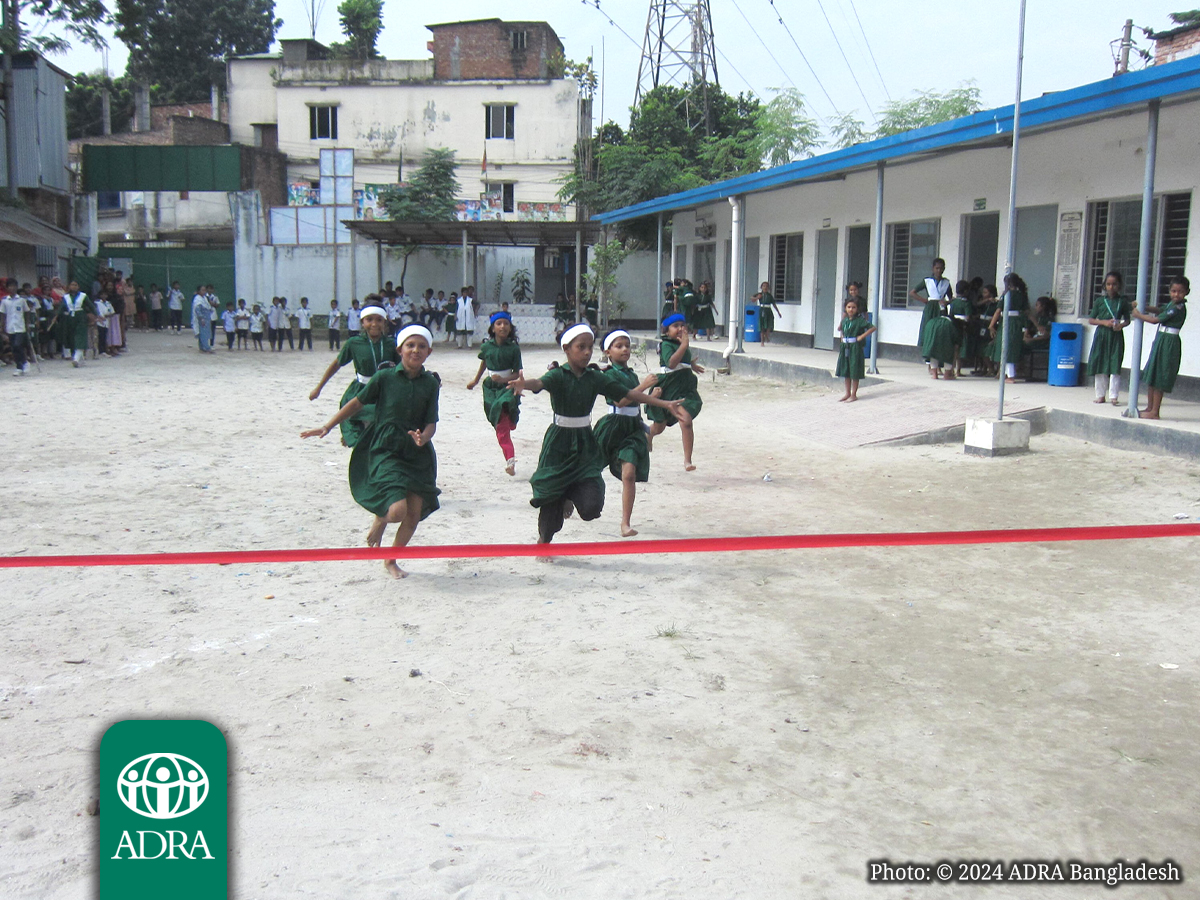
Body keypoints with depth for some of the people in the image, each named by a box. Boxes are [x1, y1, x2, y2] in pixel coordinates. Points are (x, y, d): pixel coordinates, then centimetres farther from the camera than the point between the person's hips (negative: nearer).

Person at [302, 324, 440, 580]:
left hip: (418, 454, 4)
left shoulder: (430, 383, 0)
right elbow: (357, 403, 4)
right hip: (385, 451, -4)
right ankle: (380, 520, 18)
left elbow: (431, 423, 0)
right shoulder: (384, 377, -6)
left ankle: (391, 560, 26)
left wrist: (423, 437, -23)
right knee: (398, 510, -21)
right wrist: (327, 427, 6)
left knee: (415, 511, 2)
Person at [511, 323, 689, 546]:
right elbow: (540, 383, -31)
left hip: (585, 444, 3)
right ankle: (543, 540, 34)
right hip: (559, 443, -3)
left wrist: (666, 404, -2)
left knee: (591, 506, -8)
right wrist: (523, 384, -57)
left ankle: (570, 496, 27)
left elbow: (627, 394, 2)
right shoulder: (558, 375, -10)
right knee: (552, 497, 7)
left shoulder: (594, 378, 2)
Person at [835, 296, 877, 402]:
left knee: (855, 373, 0)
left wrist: (862, 336, -16)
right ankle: (847, 393, 21)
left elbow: (872, 328, -16)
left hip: (855, 348, -7)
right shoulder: (845, 320, 8)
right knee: (846, 372, 12)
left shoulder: (860, 320, -11)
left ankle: (854, 395, 8)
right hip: (845, 347, 7)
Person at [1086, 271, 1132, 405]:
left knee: (1115, 366, -5)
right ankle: (1100, 395, 15)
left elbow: (1127, 319, 9)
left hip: (1116, 335, -1)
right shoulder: (1099, 301, 4)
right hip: (1101, 334, 1)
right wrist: (1104, 322, -12)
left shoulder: (1123, 301, 4)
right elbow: (1090, 320, 3)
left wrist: (1121, 325, -12)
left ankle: (1113, 396, -1)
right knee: (1100, 366, 5)